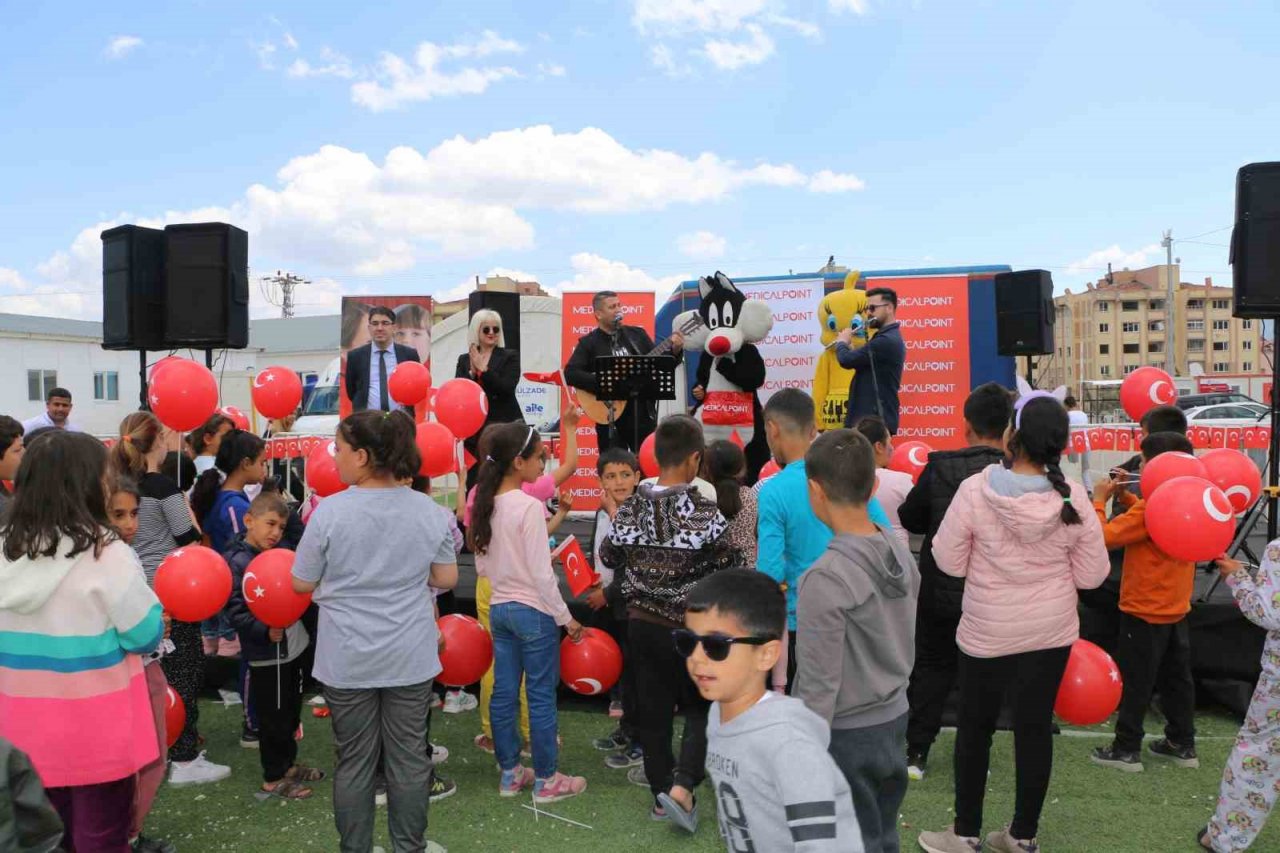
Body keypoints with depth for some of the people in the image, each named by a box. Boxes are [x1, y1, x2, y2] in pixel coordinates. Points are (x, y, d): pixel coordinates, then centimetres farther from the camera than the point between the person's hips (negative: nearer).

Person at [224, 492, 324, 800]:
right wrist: (266, 631, -31)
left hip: (293, 645, 8)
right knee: (274, 717, 5)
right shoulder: (235, 561, -16)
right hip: (267, 654, -8)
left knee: (292, 711, 19)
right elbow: (235, 611, -21)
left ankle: (288, 763, 36)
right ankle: (274, 778, 20)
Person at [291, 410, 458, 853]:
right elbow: (446, 578, 2)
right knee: (409, 757, 12)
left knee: (354, 761, 12)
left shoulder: (331, 510, -14)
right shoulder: (427, 510, -6)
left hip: (348, 658, -2)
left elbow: (301, 583, -4)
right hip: (410, 656, 2)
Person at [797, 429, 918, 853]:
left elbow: (819, 688, -20)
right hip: (894, 720, 7)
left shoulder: (826, 578, -25)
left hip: (846, 734, -7)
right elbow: (905, 640, 9)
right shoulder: (900, 550, -2)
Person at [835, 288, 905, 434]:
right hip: (872, 417, 10)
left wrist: (842, 342, 1)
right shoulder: (889, 338, 17)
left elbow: (846, 360, -20)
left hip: (876, 420, -10)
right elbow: (860, 360, 23)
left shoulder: (886, 341, -19)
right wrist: (849, 346, 8)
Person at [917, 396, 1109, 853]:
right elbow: (1091, 575, -3)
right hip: (1052, 631, 3)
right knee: (1035, 729, 14)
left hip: (987, 632, -2)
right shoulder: (1073, 498, -12)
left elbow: (949, 562, -12)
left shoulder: (975, 490, -21)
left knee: (975, 728, 13)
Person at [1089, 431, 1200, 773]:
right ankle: (1183, 744, 27)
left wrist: (1099, 501, -13)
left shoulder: (1151, 508, -25)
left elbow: (1104, 537, -27)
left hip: (1145, 610, -8)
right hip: (1176, 608, 9)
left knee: (1135, 681, 2)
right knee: (1176, 678, 17)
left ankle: (1127, 749, 10)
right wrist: (1124, 497, 3)